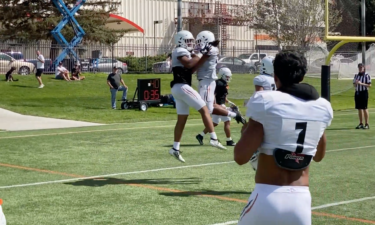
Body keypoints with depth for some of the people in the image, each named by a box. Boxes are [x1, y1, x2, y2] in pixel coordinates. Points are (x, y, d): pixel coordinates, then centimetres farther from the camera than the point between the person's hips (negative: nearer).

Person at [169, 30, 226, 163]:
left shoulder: (184, 53, 23)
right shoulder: (180, 51, -6)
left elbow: (191, 69, 14)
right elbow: (189, 64, -22)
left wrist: (204, 57, 6)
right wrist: (202, 55, -14)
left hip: (177, 88, 10)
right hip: (182, 87, -10)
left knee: (182, 119, 10)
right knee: (204, 110, -8)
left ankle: (175, 148, 11)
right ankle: (214, 139, -11)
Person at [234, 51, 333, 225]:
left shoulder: (265, 102, -8)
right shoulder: (321, 107, 7)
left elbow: (241, 157, -11)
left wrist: (245, 131, 7)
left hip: (267, 198, -3)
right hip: (301, 200, 4)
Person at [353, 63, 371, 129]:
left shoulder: (367, 75, -5)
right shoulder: (356, 75, 13)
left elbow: (369, 85, -10)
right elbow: (354, 85, 17)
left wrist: (361, 83, -20)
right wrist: (356, 83, -6)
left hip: (364, 92, -6)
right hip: (357, 92, 6)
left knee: (364, 108, -6)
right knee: (359, 109, 8)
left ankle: (367, 124, -1)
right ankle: (361, 124, 15)